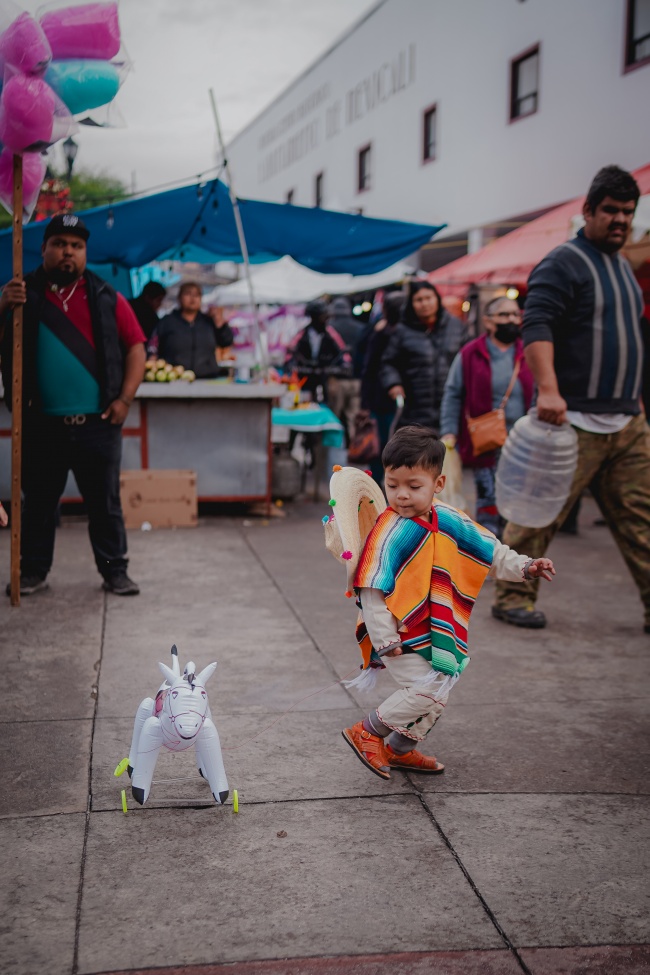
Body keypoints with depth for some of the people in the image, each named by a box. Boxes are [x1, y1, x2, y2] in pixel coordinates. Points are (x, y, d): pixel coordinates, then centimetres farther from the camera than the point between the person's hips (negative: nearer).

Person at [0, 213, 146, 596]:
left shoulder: (106, 298, 4)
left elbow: (135, 348, 3)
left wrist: (125, 399, -7)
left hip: (98, 424, 0)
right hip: (41, 424, 1)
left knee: (106, 502, 7)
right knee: (39, 502, 11)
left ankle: (115, 570, 17)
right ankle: (34, 571, 21)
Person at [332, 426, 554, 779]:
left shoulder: (448, 520, -2)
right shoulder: (389, 533, -23)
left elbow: (489, 551, 11)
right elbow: (372, 591, -23)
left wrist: (523, 566, 0)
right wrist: (384, 639, -24)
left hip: (434, 631, 8)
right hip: (400, 636, -8)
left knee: (437, 696, 16)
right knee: (428, 690, -17)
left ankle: (399, 749, 36)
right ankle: (366, 733, -1)